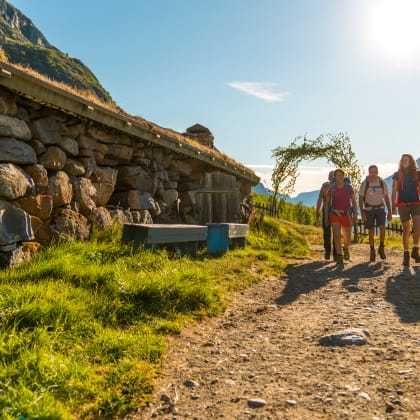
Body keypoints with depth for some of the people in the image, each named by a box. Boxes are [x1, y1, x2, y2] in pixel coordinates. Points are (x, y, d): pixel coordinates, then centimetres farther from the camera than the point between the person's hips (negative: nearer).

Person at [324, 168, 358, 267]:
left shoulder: (349, 187, -4)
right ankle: (340, 257, -15)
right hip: (335, 214, -1)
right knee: (337, 234, -22)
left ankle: (345, 248, 43)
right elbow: (327, 202, 5)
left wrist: (355, 215, -7)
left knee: (347, 238, 8)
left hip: (347, 214, 1)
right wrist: (326, 216, 2)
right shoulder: (331, 188, -4)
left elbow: (354, 201, 1)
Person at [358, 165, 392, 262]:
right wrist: (362, 213, -16)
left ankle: (381, 248, 3)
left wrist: (390, 212, -3)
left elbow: (386, 198, 2)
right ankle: (372, 252, 13)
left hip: (380, 208, 1)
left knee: (382, 228, -17)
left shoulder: (383, 183, -6)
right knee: (371, 232, -2)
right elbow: (360, 199, -7)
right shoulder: (364, 184, -11)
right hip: (369, 210, -1)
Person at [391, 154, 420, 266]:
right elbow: (394, 192, 2)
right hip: (403, 205, 0)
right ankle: (406, 254, 12)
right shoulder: (397, 175, 3)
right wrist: (393, 206, -6)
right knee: (406, 230, 3)